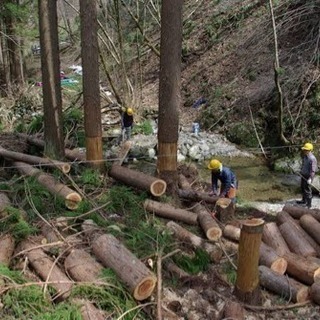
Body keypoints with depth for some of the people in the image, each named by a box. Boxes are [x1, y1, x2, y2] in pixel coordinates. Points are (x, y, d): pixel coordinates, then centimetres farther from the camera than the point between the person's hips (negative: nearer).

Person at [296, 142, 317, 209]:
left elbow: (313, 170, -25)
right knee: (302, 188, 22)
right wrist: (301, 171, 23)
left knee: (307, 190, -1)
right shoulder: (305, 156, 1)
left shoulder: (312, 158, -25)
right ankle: (304, 201, 41)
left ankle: (308, 204, 12)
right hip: (303, 175, 9)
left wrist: (310, 178, -28)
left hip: (308, 176, -9)